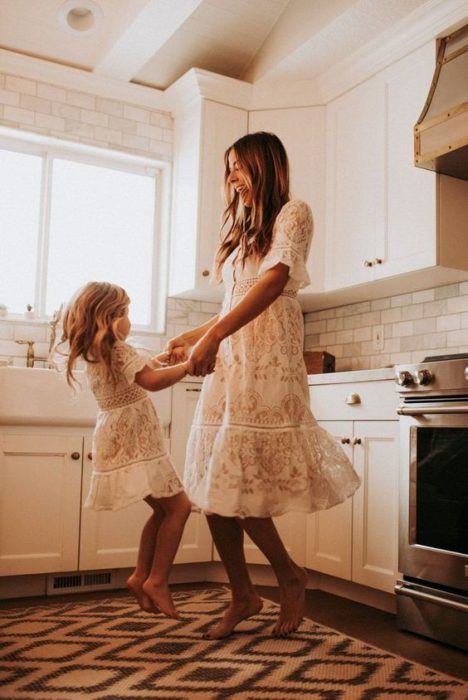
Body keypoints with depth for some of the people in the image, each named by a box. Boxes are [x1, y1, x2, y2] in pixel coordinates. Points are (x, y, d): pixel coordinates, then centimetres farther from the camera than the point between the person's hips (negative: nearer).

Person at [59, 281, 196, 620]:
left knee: (163, 509, 16)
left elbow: (139, 367, 28)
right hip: (134, 444, -10)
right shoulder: (117, 349, -15)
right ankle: (156, 580, -1)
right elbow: (151, 380, -27)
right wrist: (188, 365, -20)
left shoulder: (96, 353, 14)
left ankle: (141, 576, 18)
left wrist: (163, 357, 22)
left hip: (120, 443, 10)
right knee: (178, 505, -4)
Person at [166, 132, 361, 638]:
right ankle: (241, 596, 16)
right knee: (214, 485, 3)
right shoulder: (241, 229, 26)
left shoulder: (292, 213, 3)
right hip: (227, 362, 7)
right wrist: (191, 339, 26)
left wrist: (213, 336, -22)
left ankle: (289, 576, 13)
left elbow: (274, 282, -14)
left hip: (267, 360, -7)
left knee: (235, 484, -10)